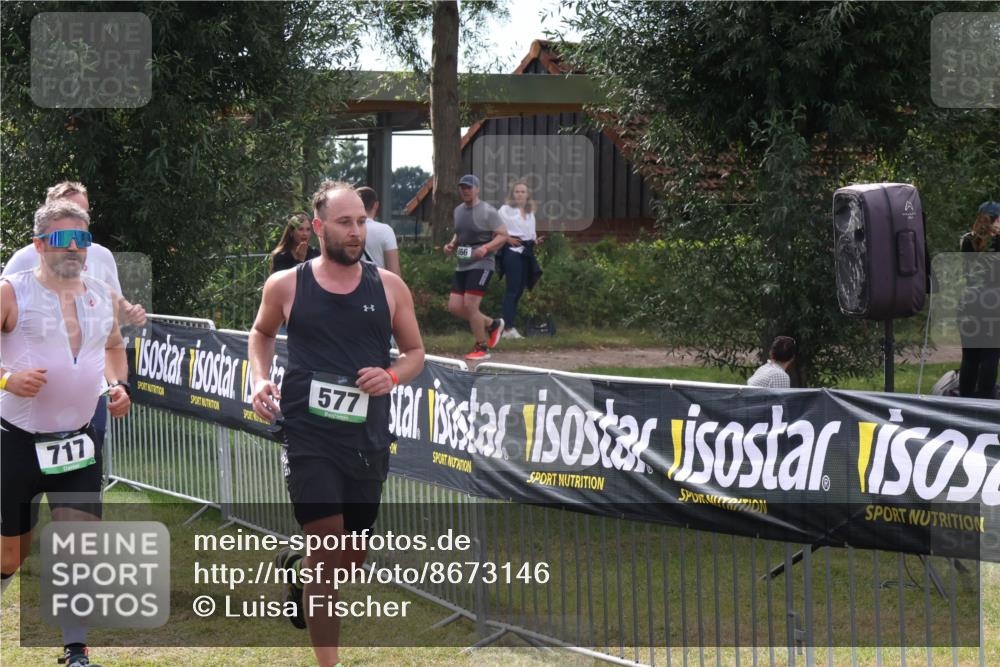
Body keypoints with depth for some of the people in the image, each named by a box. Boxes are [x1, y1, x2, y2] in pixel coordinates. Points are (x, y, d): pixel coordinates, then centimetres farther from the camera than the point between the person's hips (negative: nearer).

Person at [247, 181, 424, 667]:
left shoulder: (389, 288, 2)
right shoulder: (286, 286, -1)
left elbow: (415, 351, 12)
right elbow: (261, 333, 18)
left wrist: (392, 376, -9)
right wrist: (261, 379, 1)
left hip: (368, 440, 3)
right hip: (310, 438, -3)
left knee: (353, 557, 14)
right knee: (330, 550, -12)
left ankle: (297, 568, 50)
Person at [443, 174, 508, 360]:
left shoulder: (487, 212, -8)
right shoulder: (458, 210, 14)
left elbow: (503, 235, -10)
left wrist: (486, 248, -25)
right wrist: (452, 245, 7)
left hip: (481, 265, -8)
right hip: (462, 265, 8)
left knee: (470, 305, -14)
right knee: (454, 307, 3)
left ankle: (482, 349, 0)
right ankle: (492, 325, 23)